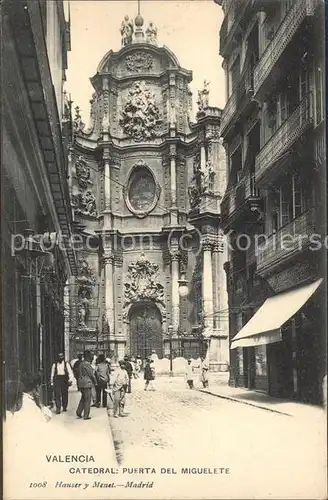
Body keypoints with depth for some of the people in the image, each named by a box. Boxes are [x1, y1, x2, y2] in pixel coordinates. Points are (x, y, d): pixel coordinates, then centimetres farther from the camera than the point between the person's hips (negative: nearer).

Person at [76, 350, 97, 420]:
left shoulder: (81, 364, 11)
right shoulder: (87, 364, -17)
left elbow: (79, 374, 14)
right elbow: (91, 375, -14)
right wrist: (94, 382, 3)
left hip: (81, 383, 9)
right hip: (87, 383, -9)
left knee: (83, 398, 19)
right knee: (87, 400, 0)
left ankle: (78, 413, 16)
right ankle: (86, 416, 5)